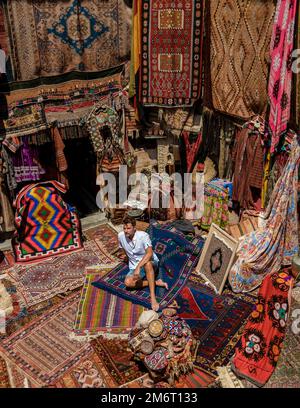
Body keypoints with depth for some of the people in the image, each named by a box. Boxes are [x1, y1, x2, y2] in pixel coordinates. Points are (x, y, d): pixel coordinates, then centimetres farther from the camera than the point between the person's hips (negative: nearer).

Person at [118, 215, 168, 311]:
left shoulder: (143, 235, -22)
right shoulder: (121, 236, -7)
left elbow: (149, 253, -38)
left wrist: (138, 267, -46)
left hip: (151, 263, -4)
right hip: (135, 267, 5)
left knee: (147, 264, -43)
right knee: (128, 282, -28)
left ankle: (153, 298, -45)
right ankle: (156, 282, -15)